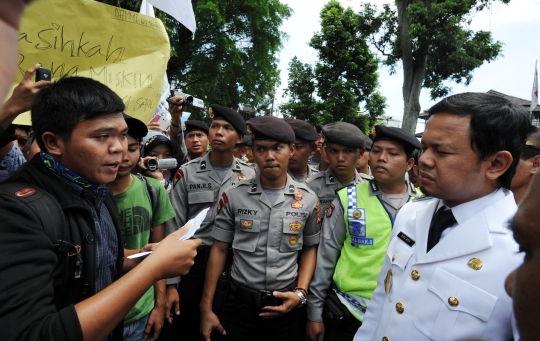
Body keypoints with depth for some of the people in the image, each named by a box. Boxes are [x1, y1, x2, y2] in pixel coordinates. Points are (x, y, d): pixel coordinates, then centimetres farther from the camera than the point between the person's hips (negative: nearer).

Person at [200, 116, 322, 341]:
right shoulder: (233, 196, -6)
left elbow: (310, 248, 7)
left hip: (285, 307, 1)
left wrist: (301, 293, -6)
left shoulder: (308, 200, -4)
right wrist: (206, 308, -2)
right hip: (240, 304, 0)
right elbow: (219, 249, -1)